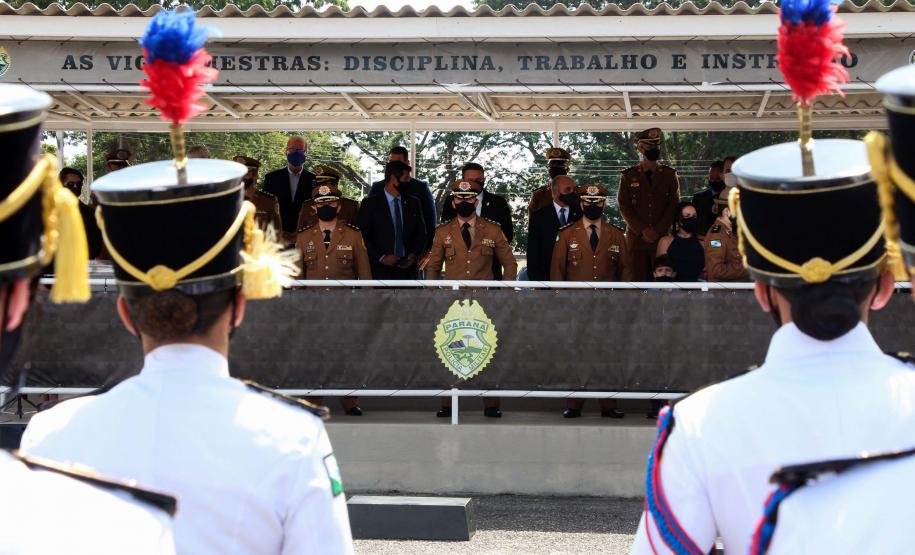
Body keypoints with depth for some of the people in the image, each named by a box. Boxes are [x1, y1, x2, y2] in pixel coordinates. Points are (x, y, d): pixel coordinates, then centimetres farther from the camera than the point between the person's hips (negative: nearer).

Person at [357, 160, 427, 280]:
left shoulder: (413, 203, 13)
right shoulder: (370, 203, 1)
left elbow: (421, 234, 17)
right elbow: (362, 237, -2)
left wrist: (414, 255, -1)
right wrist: (381, 258, -13)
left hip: (407, 271, 3)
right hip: (381, 272, -3)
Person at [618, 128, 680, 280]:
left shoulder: (670, 174, 10)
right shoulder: (628, 176, 8)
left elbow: (674, 206, 4)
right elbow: (624, 207, 2)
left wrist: (657, 231, -7)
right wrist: (643, 230, -9)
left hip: (663, 237, 0)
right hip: (636, 238, 0)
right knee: (637, 278, -3)